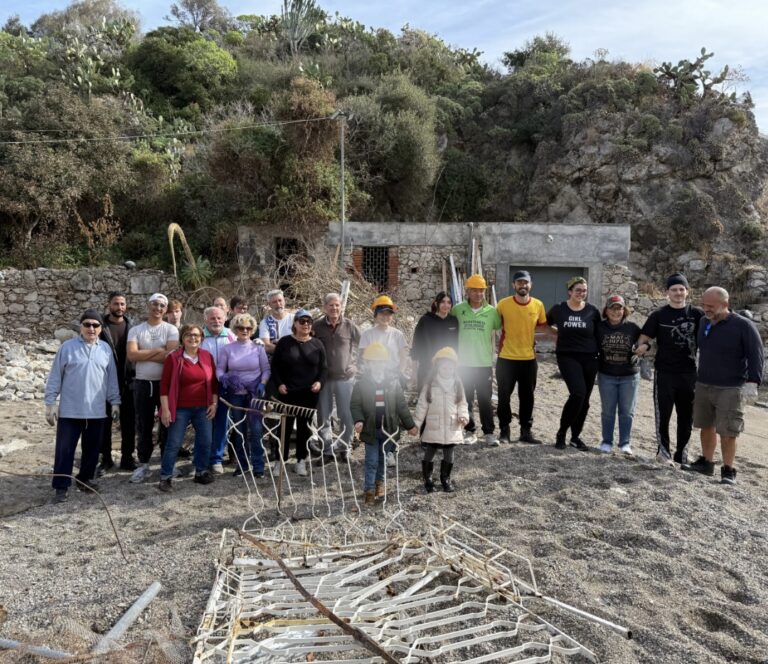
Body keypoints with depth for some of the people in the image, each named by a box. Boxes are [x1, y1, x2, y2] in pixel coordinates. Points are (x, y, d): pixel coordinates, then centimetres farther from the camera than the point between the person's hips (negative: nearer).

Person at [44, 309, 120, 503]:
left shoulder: (106, 349, 6)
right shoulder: (67, 347, -2)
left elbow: (112, 378, 10)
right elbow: (55, 377, 0)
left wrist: (114, 402, 8)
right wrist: (50, 402, -4)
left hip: (97, 411, 3)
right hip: (69, 410, -3)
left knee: (92, 449, 12)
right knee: (64, 449, 1)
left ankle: (85, 479, 29)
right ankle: (61, 487, 10)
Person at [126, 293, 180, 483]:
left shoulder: (171, 330, 0)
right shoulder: (135, 330, 4)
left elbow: (171, 356, -14)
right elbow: (131, 355, -11)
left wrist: (143, 354, -9)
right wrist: (157, 350, -11)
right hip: (142, 384, 1)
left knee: (167, 424, 8)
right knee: (143, 427, 9)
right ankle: (143, 465, 19)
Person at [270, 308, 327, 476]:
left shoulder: (317, 344, 6)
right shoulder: (284, 342, 2)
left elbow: (323, 368, 9)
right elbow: (275, 365, 4)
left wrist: (320, 382, -8)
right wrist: (279, 384, -8)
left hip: (309, 393, 1)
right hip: (287, 392, -1)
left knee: (304, 427, 7)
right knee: (285, 426, 3)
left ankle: (301, 461, 18)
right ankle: (281, 461, 14)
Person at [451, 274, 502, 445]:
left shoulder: (491, 311, -1)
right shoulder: (458, 309, -1)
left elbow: (501, 329, 11)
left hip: (484, 363, -1)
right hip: (464, 363, 1)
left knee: (485, 399, 4)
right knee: (465, 399, 9)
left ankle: (489, 432, 12)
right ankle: (469, 430, 22)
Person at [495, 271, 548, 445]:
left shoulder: (538, 305, -1)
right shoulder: (503, 304, -8)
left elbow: (543, 325, 14)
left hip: (529, 358, 2)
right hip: (506, 358, -2)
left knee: (527, 397, 11)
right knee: (504, 396, 6)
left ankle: (526, 431, 23)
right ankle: (504, 430, 20)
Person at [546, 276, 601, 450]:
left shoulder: (593, 311, 1)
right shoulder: (558, 309, -1)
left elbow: (599, 335, 10)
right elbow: (544, 325, 17)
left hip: (589, 359, 3)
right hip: (567, 357, -3)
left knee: (584, 399, 6)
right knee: (578, 393, -20)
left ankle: (575, 436, 22)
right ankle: (561, 433, -4)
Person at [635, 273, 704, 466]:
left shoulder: (697, 314, 3)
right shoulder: (659, 315, 0)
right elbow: (644, 338, -1)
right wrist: (642, 346, -23)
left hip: (689, 372, 2)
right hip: (664, 372, -2)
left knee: (686, 416, 11)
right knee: (663, 414, 1)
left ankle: (682, 453, 24)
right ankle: (663, 450, 15)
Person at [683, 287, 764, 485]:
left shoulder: (743, 326, -10)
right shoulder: (704, 323, 8)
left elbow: (756, 355, -13)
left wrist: (752, 382, -23)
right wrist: (696, 380, 20)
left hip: (730, 389, -6)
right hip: (703, 386, 6)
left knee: (727, 431, -2)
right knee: (706, 426, 13)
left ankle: (728, 471, 9)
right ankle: (706, 463, 26)